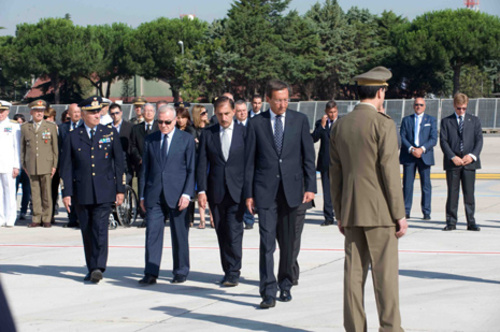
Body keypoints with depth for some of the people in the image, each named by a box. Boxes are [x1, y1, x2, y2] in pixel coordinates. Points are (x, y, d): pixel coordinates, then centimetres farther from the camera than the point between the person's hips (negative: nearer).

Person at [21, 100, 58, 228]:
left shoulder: (51, 127, 5)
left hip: (46, 166, -1)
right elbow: (22, 148, 14)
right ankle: (36, 219, 8)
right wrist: (23, 164, 10)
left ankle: (46, 219, 7)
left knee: (47, 194, 0)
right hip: (31, 166, 1)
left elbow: (55, 148, 5)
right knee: (35, 194, 2)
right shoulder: (25, 128, 9)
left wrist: (54, 165, 0)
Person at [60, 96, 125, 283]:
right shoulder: (73, 137, 5)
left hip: (104, 192, -1)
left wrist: (120, 189, 2)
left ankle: (98, 267, -17)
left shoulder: (110, 134, 6)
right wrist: (66, 193, -2)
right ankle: (91, 268, 17)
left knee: (100, 229, -13)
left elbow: (118, 163, 7)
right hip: (81, 193, 1)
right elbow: (66, 167, 4)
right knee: (87, 231, 7)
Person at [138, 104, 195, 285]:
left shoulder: (186, 139, 3)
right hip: (154, 194, 2)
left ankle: (181, 272, 17)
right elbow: (145, 169, 13)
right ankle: (151, 273, -5)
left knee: (179, 235, 5)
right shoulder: (150, 140, 11)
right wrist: (142, 195, 8)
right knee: (152, 233, -5)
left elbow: (191, 170, 0)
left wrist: (187, 194, -10)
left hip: (177, 194, -2)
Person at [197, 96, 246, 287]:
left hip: (237, 191, -3)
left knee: (234, 232, -10)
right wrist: (201, 190, -5)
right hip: (216, 192, 3)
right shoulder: (207, 134, 7)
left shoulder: (244, 132, 2)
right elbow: (202, 164, 4)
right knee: (222, 233, 7)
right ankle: (228, 271, 16)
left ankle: (233, 273, -5)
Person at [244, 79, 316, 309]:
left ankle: (285, 285, 22)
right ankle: (268, 292, -7)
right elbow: (249, 160, 5)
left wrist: (310, 186, -2)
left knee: (288, 241, 9)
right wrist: (248, 193, 1)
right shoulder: (256, 123, 3)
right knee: (267, 241, -7)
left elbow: (308, 155, 5)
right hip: (265, 190, -1)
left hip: (291, 188, 1)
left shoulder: (300, 120, 5)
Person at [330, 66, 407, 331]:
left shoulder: (339, 126, 9)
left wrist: (340, 214, 18)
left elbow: (335, 173, 12)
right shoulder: (383, 124, -9)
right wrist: (399, 214, -8)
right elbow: (390, 171, -12)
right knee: (385, 272, -2)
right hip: (379, 210, -5)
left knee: (354, 272, 6)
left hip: (351, 210, 6)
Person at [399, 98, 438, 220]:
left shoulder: (431, 120, 11)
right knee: (407, 184, -3)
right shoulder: (406, 120, 13)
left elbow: (434, 139, 1)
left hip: (425, 156, 0)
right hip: (408, 156, 0)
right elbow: (403, 137, 3)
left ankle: (426, 212, 3)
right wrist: (411, 149, -14)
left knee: (426, 184, 0)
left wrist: (422, 149, -14)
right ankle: (406, 211, 1)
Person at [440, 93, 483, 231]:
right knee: (452, 193, 0)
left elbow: (479, 140, 6)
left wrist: (472, 155, -10)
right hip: (452, 163, -1)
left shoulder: (474, 120, 12)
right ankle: (451, 222, 5)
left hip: (469, 162, 1)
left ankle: (471, 222, 4)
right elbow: (443, 141, 0)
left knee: (469, 193, 0)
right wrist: (453, 157, -12)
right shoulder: (446, 121, 9)